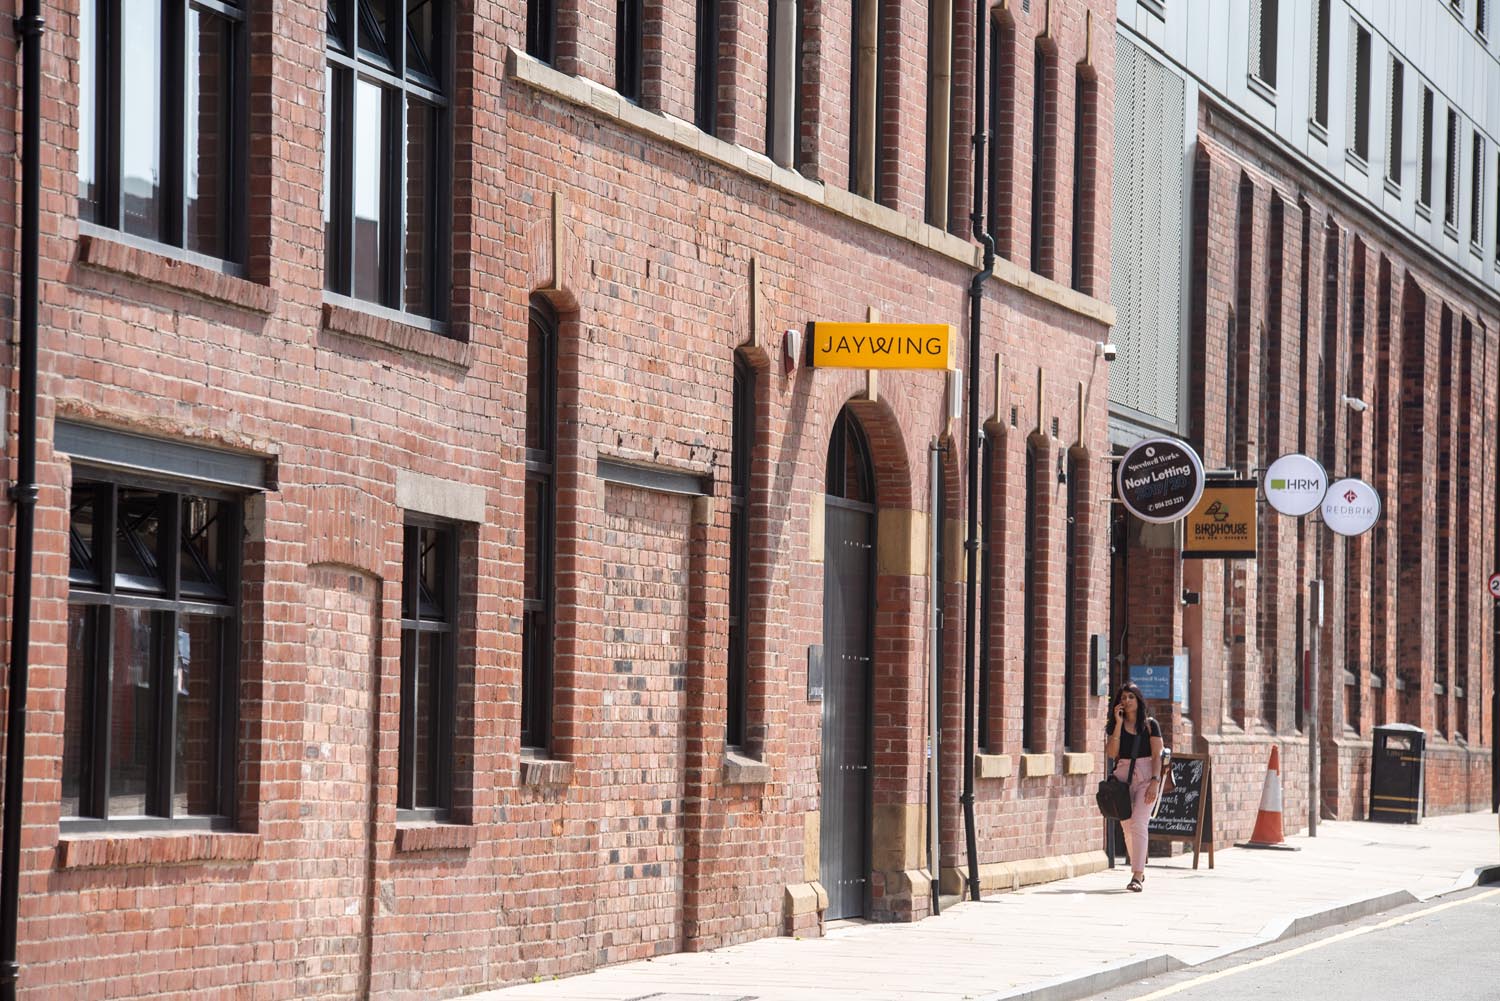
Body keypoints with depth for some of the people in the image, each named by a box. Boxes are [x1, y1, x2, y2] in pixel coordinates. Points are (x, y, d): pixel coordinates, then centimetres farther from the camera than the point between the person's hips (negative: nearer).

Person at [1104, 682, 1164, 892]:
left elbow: (1157, 756, -1)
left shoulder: (1150, 725, 3)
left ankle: (1137, 876, -22)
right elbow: (1111, 753, -5)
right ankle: (1139, 872, 22)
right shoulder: (1114, 725, 8)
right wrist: (1119, 724, -8)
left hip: (1146, 777, -3)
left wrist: (1155, 782, -12)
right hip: (1123, 776, 3)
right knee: (1128, 827, 7)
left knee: (1138, 824, -16)